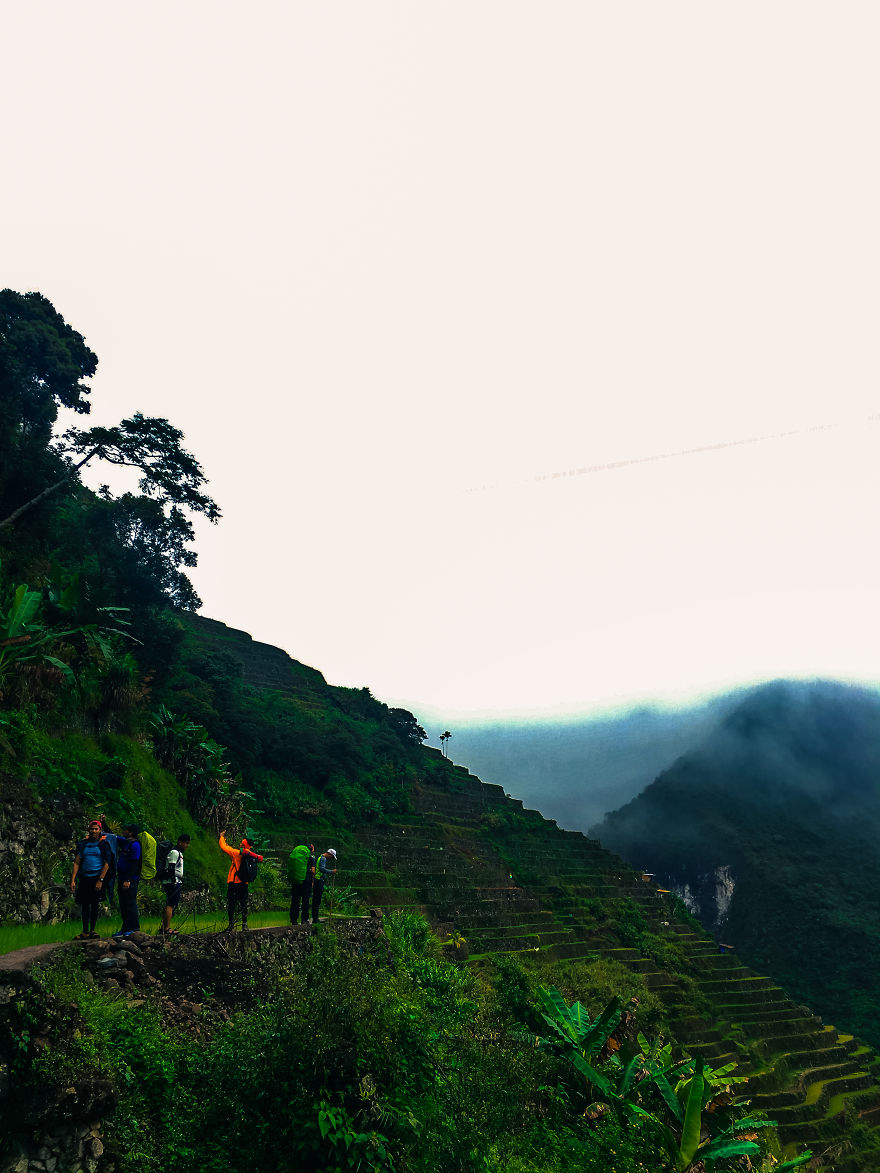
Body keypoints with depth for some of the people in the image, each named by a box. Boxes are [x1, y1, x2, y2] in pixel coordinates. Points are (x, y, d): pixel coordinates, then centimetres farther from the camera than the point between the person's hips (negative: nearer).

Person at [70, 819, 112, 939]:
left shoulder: (103, 844, 1)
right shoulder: (82, 843, 9)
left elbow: (106, 863, -3)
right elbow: (77, 862, 7)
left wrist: (100, 880, -12)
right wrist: (73, 880, -2)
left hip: (97, 878, -2)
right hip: (84, 878, 2)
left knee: (95, 904, 2)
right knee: (84, 905, 3)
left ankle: (93, 929, 11)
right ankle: (85, 931, 9)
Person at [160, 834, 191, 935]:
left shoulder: (179, 853, 22)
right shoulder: (174, 852, -10)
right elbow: (171, 868, -18)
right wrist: (173, 881, -22)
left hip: (176, 883, 11)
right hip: (172, 882, -11)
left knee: (169, 905, 12)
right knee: (171, 905, -12)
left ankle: (164, 927, 16)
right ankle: (167, 928, -14)